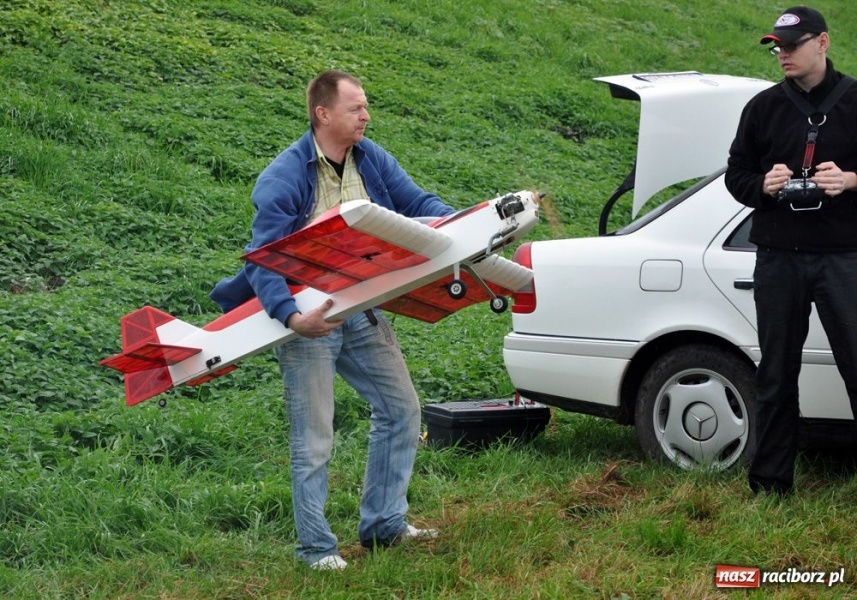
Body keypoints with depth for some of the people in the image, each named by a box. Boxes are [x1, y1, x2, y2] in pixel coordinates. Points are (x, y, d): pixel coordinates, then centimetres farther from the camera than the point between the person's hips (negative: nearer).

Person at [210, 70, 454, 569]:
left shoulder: (372, 159, 0)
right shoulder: (284, 179, -19)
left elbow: (419, 203, 5)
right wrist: (292, 317, -38)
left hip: (361, 311, 7)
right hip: (307, 318, -7)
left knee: (401, 408, 10)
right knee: (313, 439, -2)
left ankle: (383, 524, 21)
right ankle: (316, 547, 10)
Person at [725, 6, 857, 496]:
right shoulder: (764, 107, 11)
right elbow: (736, 173, 14)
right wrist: (763, 185, -7)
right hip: (778, 258, 3)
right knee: (776, 373, 8)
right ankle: (771, 481, 16)